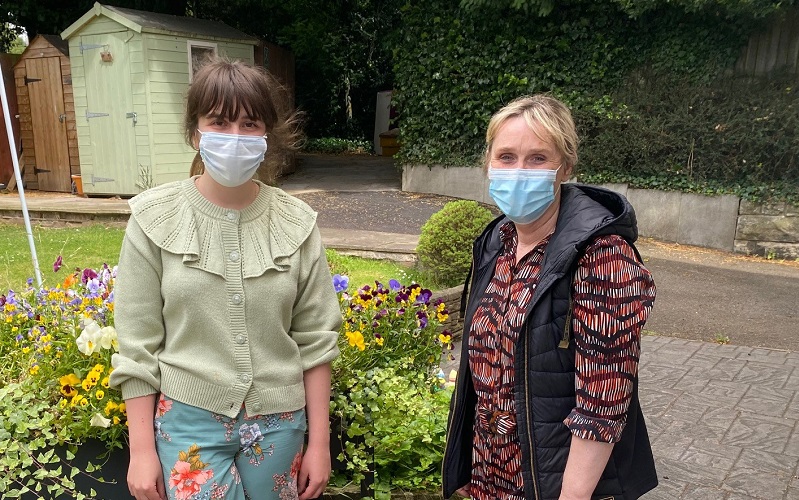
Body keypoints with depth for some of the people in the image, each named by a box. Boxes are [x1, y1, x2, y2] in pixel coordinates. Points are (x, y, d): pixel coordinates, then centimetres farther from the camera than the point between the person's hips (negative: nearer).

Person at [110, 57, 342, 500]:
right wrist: (142, 450, -2)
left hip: (280, 422, 2)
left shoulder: (297, 224, -5)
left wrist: (319, 442, 1)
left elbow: (315, 340, -1)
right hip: (187, 421, -1)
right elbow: (138, 344, -4)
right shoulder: (156, 219, -7)